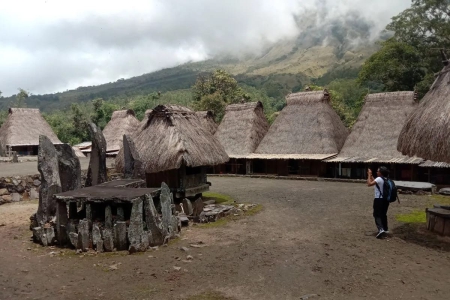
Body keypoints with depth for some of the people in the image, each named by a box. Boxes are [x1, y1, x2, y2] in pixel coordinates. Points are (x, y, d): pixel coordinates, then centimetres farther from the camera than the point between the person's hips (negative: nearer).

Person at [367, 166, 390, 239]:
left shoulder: (379, 179, -17)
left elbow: (369, 184, -21)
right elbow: (375, 182, 19)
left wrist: (369, 175, -12)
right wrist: (370, 175, 16)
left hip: (379, 200, -8)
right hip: (385, 199, 8)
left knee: (377, 215, -4)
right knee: (383, 214, 19)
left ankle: (381, 229, -19)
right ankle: (385, 229, 27)